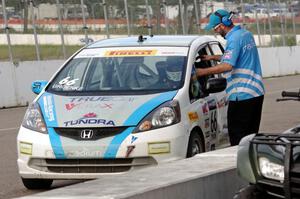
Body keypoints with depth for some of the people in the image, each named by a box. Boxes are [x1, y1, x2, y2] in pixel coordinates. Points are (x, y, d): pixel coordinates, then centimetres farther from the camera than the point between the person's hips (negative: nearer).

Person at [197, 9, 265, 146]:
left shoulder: (234, 39, -16)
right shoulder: (246, 34, 14)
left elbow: (228, 66, -26)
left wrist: (203, 72, -22)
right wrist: (213, 57, 25)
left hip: (241, 95, -10)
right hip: (257, 92, 10)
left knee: (237, 136, -5)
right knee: (251, 134, 13)